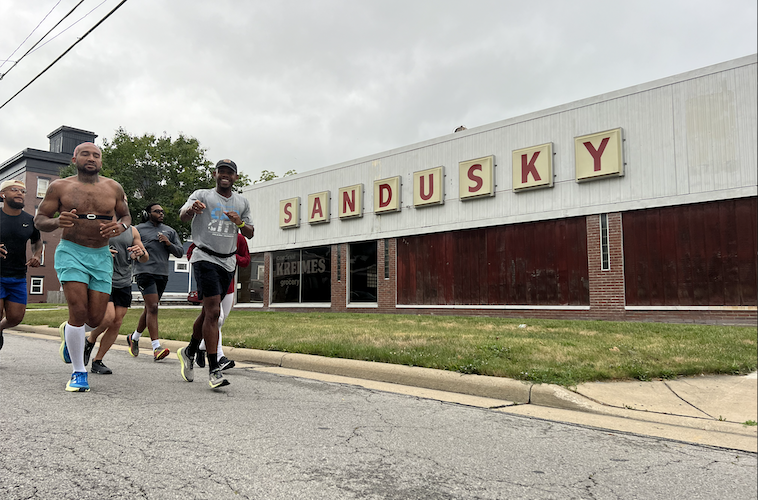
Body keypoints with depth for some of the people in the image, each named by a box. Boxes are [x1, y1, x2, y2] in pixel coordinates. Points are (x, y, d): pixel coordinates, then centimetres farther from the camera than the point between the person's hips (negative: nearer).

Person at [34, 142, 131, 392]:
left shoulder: (113, 188, 5)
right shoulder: (60, 187, 1)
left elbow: (126, 216, 16)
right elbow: (39, 220, 4)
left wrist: (120, 227, -8)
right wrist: (58, 222, -19)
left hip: (101, 256, 3)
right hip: (71, 252, -2)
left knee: (96, 319, 2)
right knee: (79, 312, -14)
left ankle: (68, 331, 40)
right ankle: (79, 373, 3)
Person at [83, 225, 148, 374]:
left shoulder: (132, 230, 11)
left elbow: (145, 259, 14)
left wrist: (141, 253, -10)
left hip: (124, 283, 4)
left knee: (117, 324, 1)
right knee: (108, 317, -18)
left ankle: (97, 361, 14)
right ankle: (90, 341, 13)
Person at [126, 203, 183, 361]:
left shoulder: (170, 231, 18)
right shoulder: (139, 229, 7)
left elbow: (180, 252, 12)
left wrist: (169, 243, -5)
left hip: (162, 274, 5)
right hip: (145, 272, -5)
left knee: (150, 309, 13)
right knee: (152, 307, -14)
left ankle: (134, 337, 34)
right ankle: (156, 348, -17)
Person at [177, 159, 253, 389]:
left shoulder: (242, 203, 13)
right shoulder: (202, 195, 1)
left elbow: (250, 234, 13)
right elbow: (182, 216, -14)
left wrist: (240, 223, -9)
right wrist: (191, 209, -39)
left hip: (228, 262, 5)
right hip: (205, 258, -5)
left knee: (208, 312, 14)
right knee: (213, 311, -14)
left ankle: (189, 352, 36)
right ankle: (214, 370, -11)